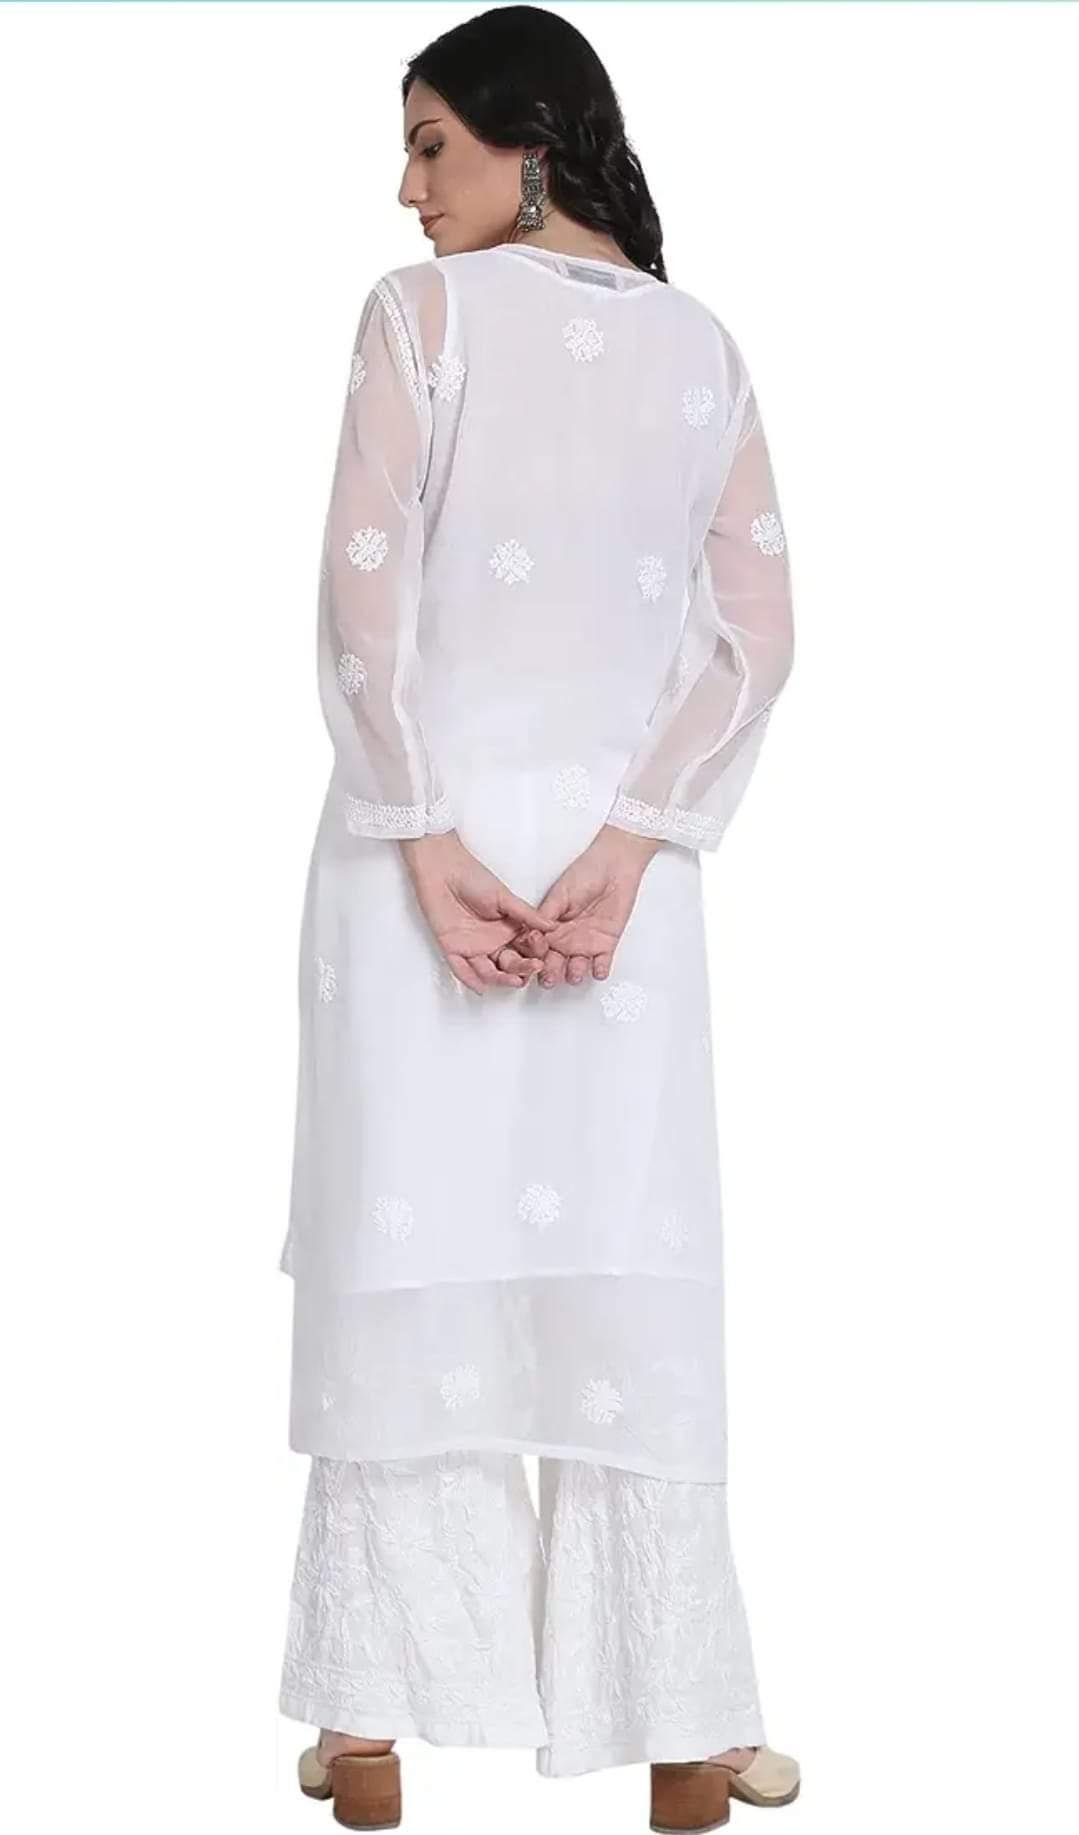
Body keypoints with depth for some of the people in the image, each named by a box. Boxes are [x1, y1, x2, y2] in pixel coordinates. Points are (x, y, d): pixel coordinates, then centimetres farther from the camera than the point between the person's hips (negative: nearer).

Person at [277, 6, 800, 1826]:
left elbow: (367, 599, -11)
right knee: (627, 1274, 6)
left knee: (405, 1254, 5)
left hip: (420, 838, -2)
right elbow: (756, 637, 0)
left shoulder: (421, 311, -2)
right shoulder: (704, 346, 9)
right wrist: (627, 846, -6)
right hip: (624, 853, 3)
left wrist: (425, 844, -11)